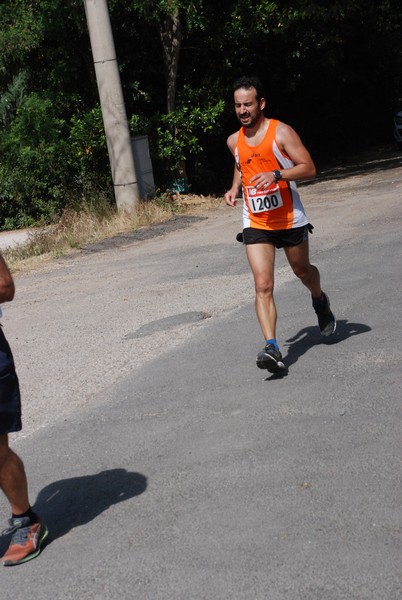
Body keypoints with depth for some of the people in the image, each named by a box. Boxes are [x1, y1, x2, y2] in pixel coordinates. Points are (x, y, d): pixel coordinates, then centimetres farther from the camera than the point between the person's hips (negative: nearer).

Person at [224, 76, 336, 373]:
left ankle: (320, 301, 55)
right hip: (256, 223, 2)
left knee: (302, 270, 20)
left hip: (289, 219, -2)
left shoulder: (281, 132, -11)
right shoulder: (234, 141, 5)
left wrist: (275, 175, -28)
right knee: (263, 285, -13)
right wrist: (235, 188, 6)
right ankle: (272, 348, -19)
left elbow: (309, 168, -14)